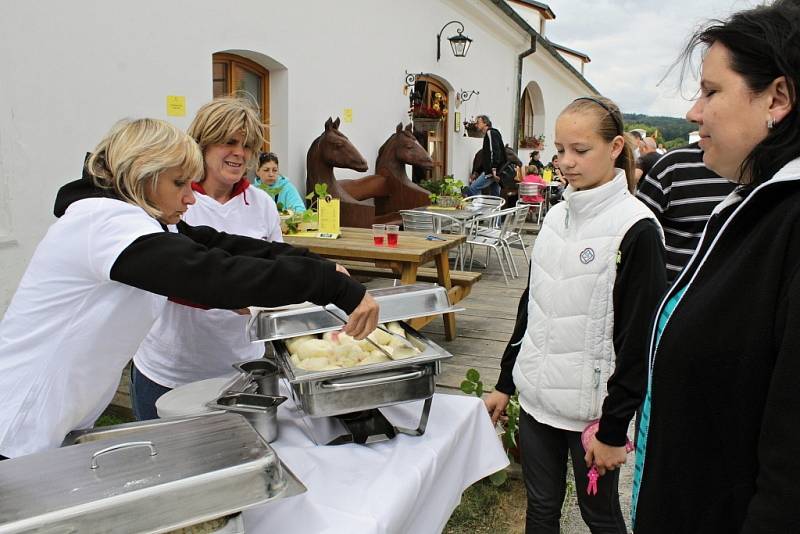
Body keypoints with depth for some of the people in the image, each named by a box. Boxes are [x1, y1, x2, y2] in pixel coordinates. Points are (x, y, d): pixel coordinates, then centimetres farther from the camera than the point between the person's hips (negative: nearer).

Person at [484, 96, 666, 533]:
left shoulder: (636, 229, -15)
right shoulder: (557, 216, 6)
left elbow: (639, 338, -16)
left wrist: (614, 428, -14)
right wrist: (505, 382, 13)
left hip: (591, 408, -6)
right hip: (537, 397, 6)